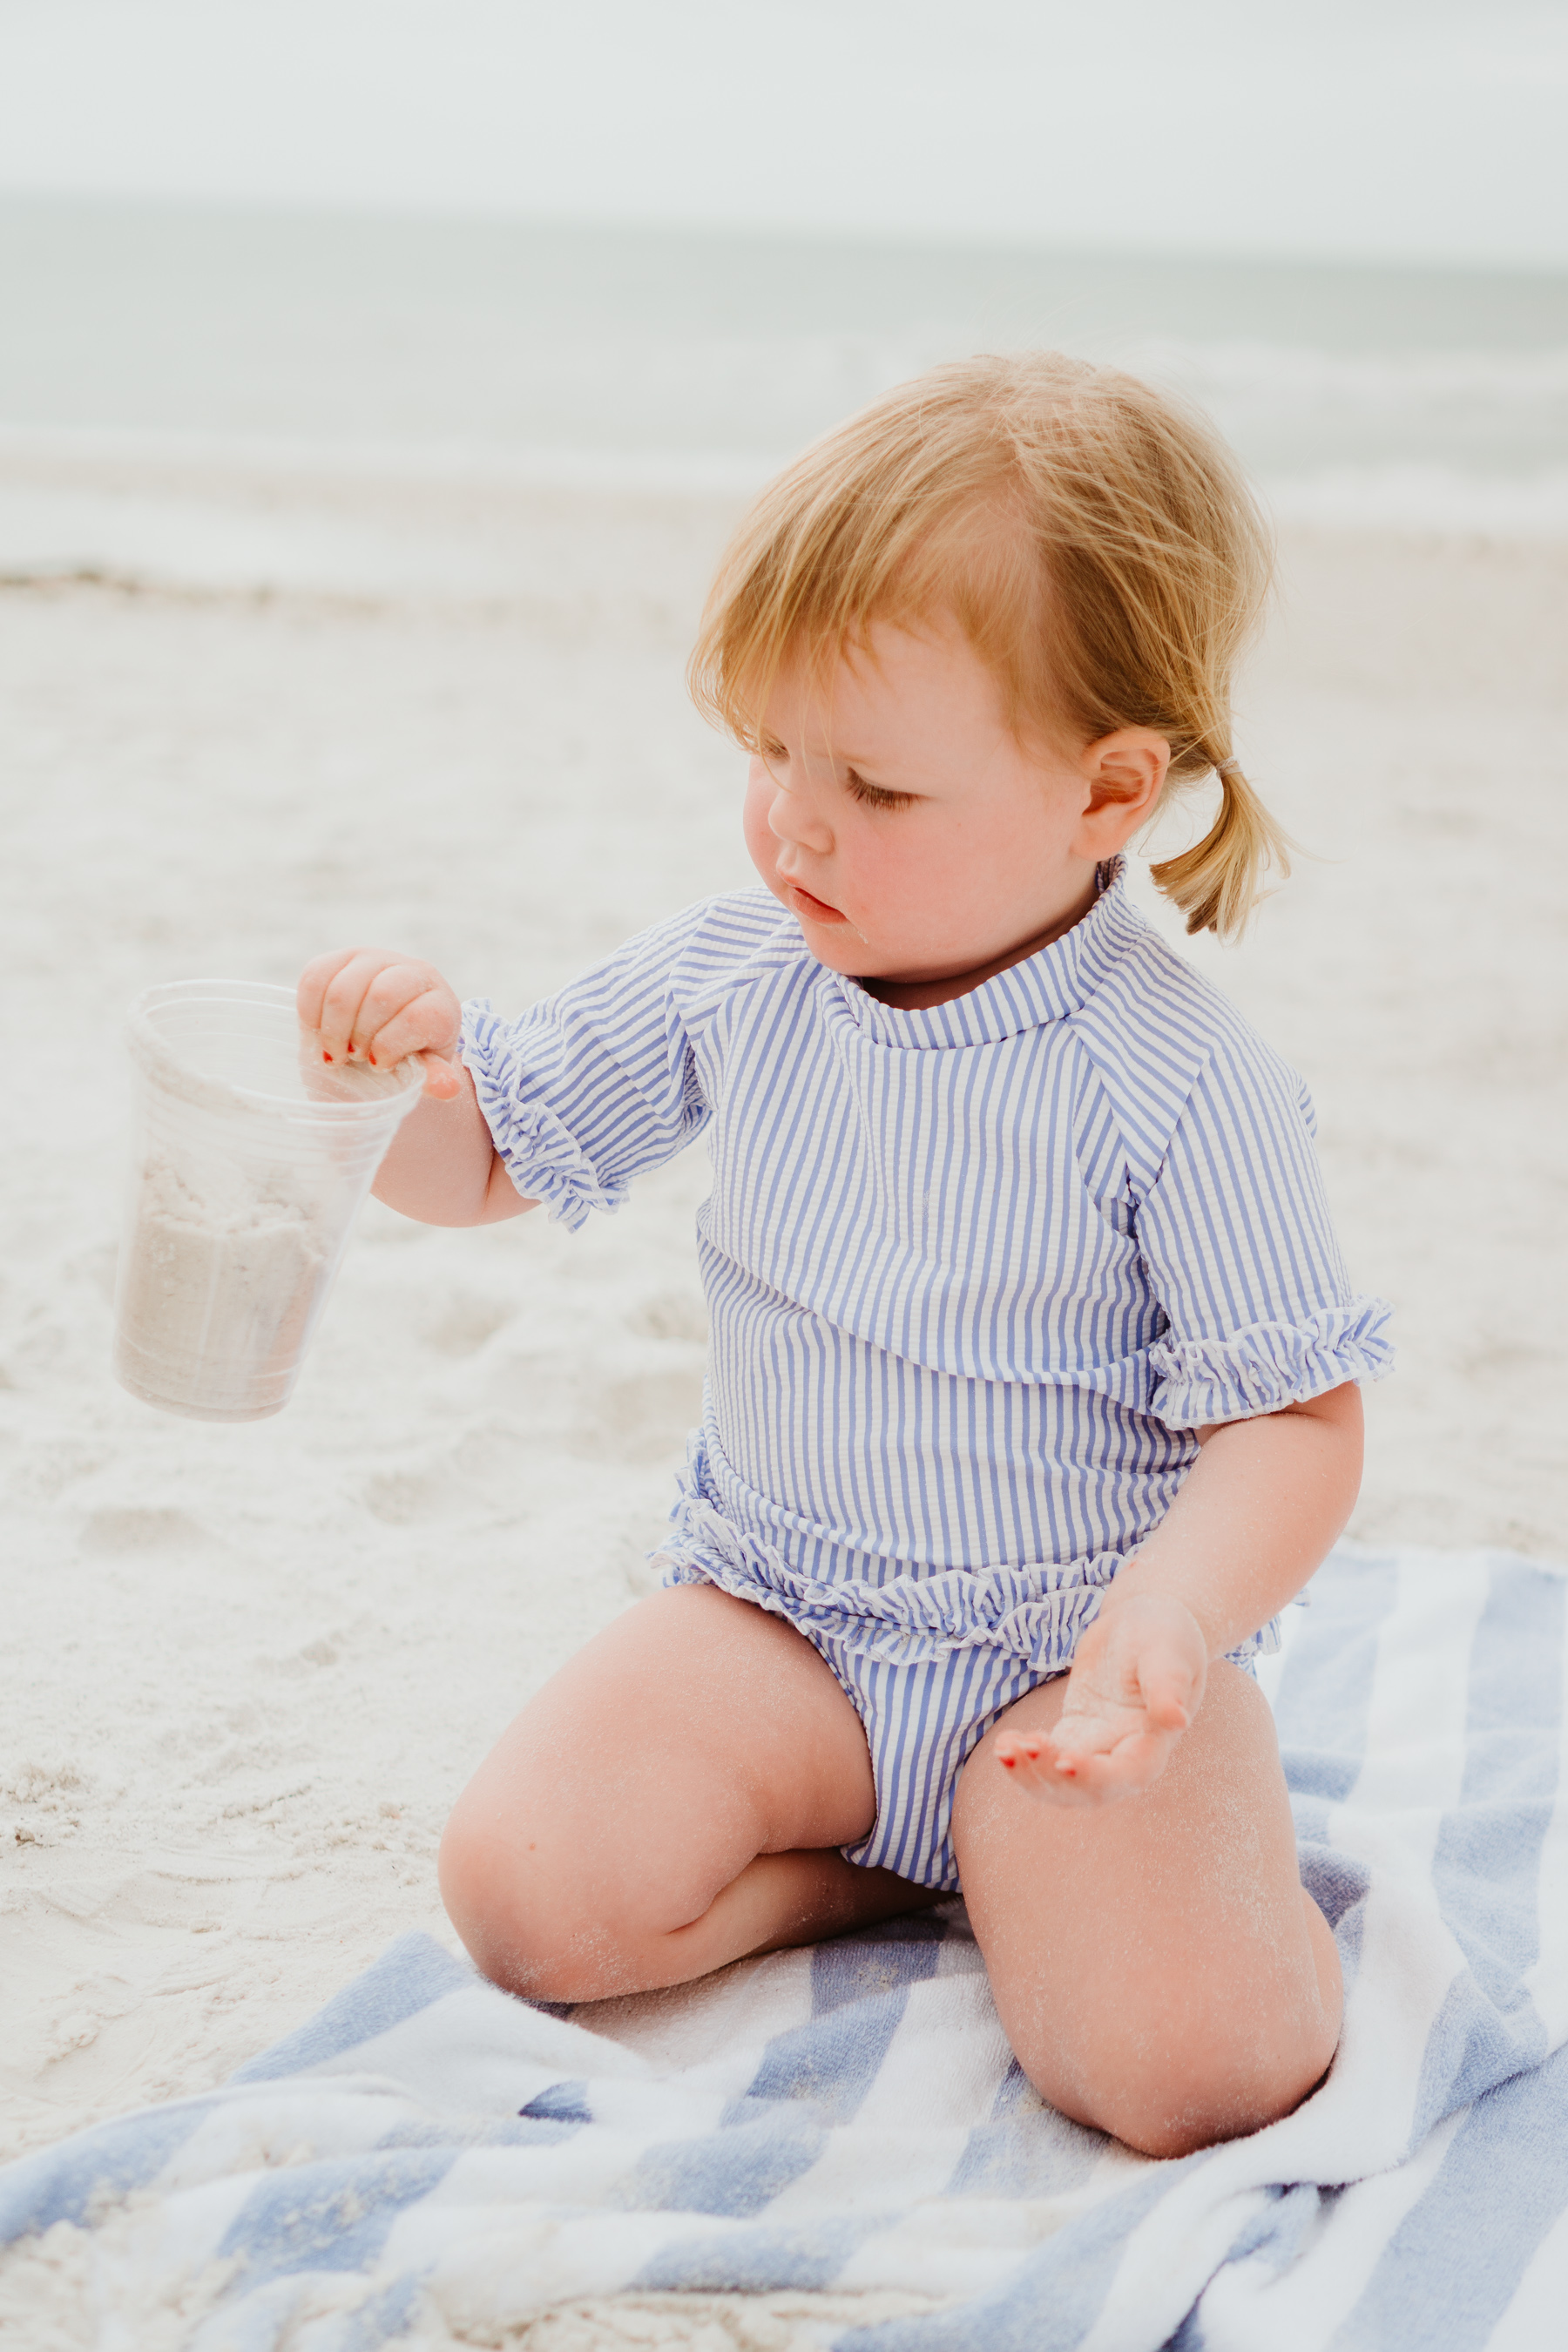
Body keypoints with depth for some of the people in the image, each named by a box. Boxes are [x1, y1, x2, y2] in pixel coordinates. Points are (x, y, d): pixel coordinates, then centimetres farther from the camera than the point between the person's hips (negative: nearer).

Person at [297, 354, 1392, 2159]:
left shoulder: (1185, 1090, -17)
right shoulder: (730, 980, -3)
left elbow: (1294, 1423, -14)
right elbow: (482, 1164, 7)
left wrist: (1174, 1614, -34)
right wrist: (420, 1060, -17)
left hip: (1075, 1649, -4)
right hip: (780, 1618, 4)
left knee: (1181, 2066, -25)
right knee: (527, 1893, -19)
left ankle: (1024, 1848, 6)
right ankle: (915, 1853, 2)